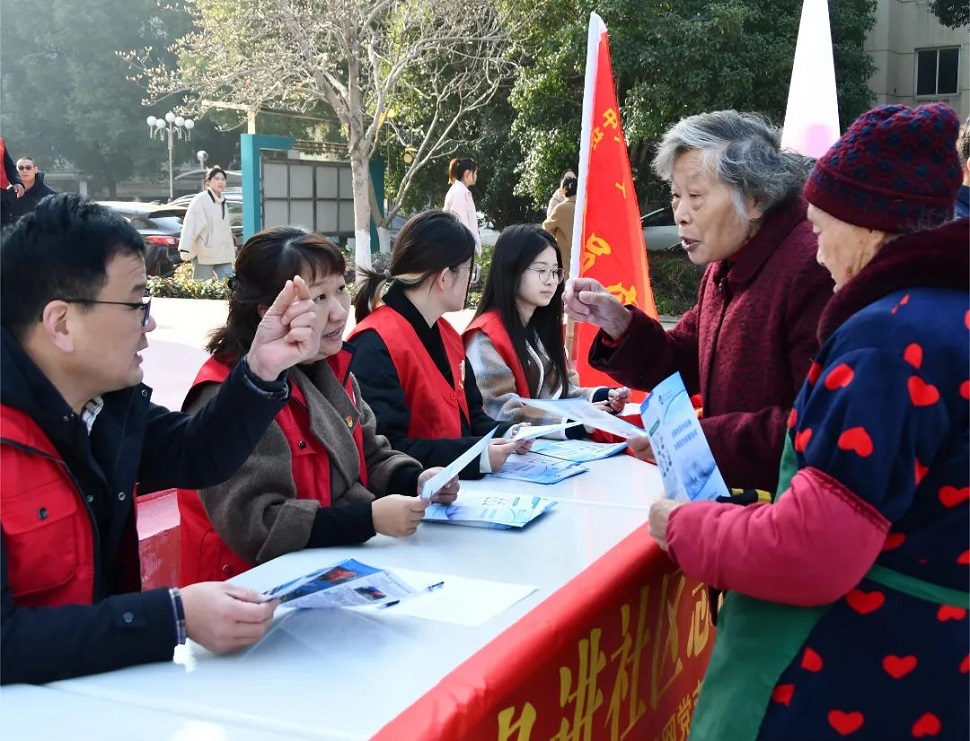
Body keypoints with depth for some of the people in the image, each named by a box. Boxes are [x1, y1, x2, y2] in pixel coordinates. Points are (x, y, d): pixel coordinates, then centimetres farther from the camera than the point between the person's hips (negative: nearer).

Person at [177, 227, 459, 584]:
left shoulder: (330, 366, 6)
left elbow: (369, 455, 15)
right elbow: (252, 526, -25)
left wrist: (415, 480, -6)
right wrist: (370, 519, -29)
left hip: (340, 562, 8)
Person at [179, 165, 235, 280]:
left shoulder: (222, 201, 13)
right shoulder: (200, 200, -10)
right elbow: (190, 224, -19)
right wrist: (185, 248, -29)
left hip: (223, 253, 7)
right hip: (203, 254, -7)